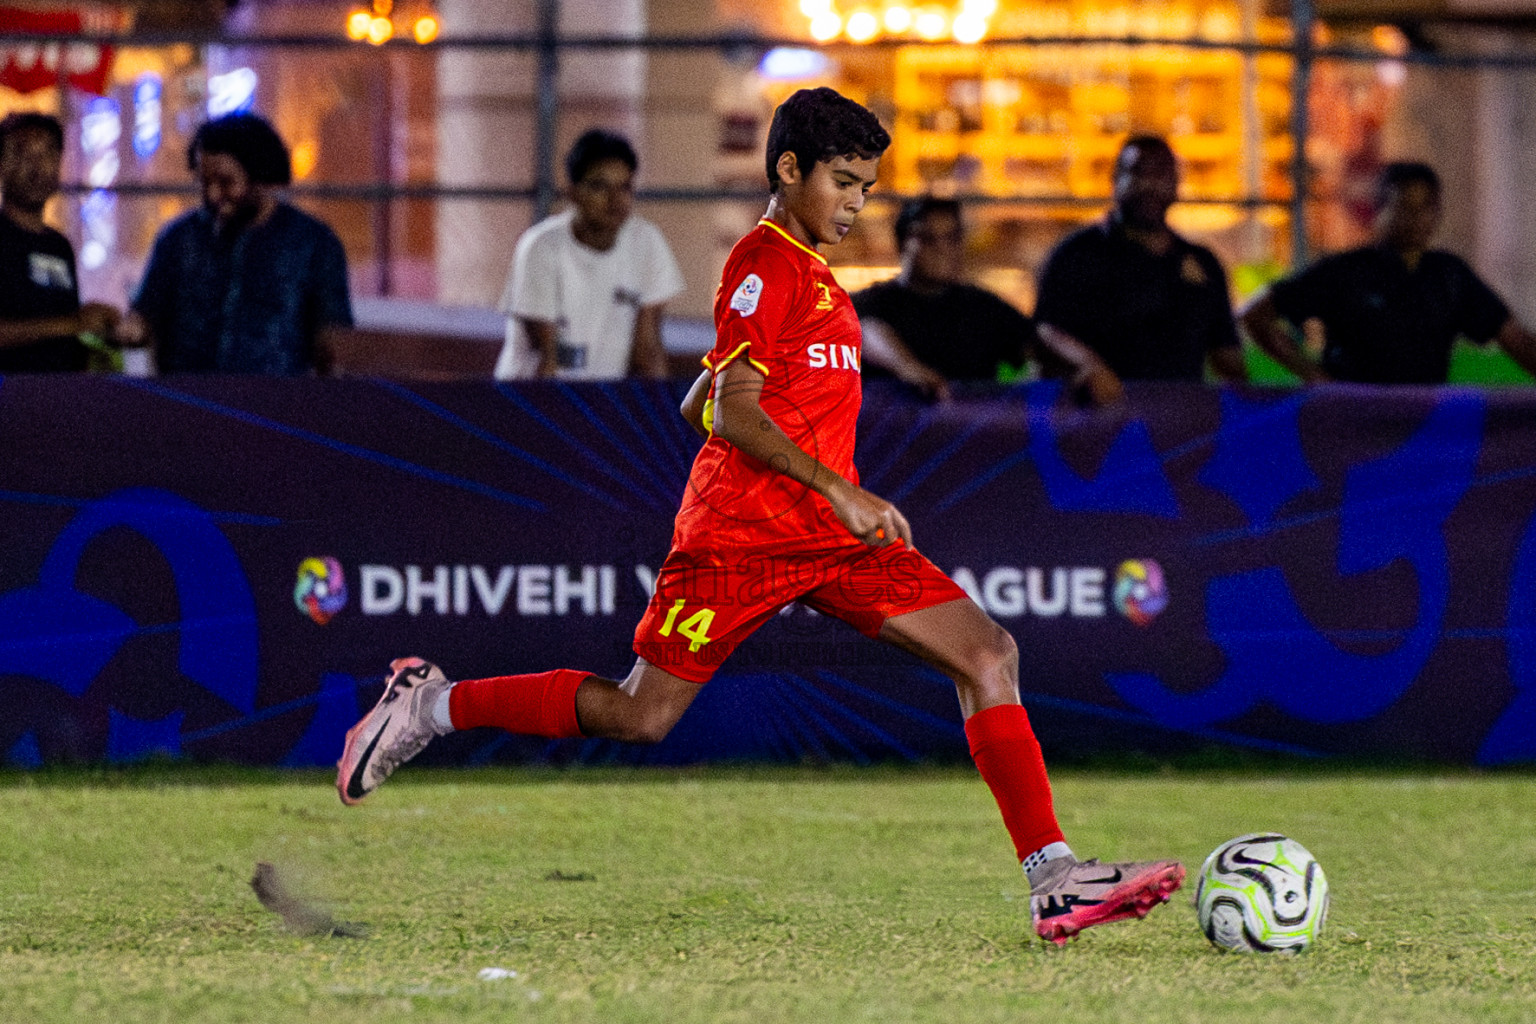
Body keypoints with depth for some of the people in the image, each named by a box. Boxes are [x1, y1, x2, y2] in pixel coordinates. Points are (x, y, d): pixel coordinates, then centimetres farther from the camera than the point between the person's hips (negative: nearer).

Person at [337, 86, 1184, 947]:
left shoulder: (813, 274, 19)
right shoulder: (765, 265, -9)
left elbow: (699, 406, 24)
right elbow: (733, 407, -20)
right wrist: (837, 489, -23)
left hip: (833, 535, 8)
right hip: (742, 536, -8)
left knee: (988, 652, -7)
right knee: (642, 715, -3)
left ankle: (1054, 878, -14)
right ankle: (433, 706, 17)